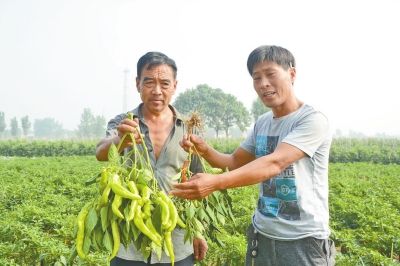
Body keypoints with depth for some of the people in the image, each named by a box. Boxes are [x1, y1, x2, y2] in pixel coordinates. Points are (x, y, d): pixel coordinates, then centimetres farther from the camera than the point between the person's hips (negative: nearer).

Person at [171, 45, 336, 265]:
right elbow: (235, 162, 13)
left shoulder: (313, 120, -15)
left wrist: (215, 183, -37)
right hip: (262, 235, 6)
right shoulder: (262, 123, 6)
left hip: (303, 240, -6)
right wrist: (205, 150, -7)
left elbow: (274, 164, -27)